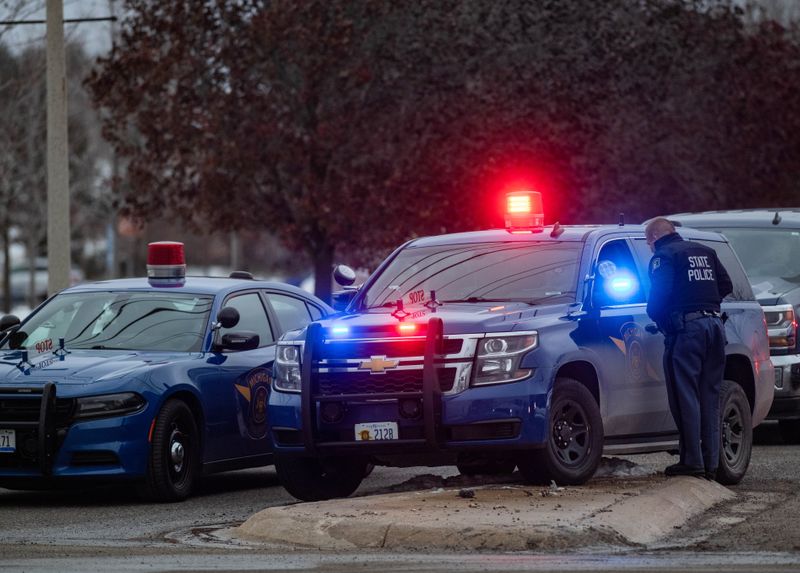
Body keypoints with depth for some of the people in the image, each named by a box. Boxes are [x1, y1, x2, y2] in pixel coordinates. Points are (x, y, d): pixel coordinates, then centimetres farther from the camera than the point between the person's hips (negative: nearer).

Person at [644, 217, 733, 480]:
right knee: (709, 397, 10)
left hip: (687, 327, -7)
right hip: (714, 324, 7)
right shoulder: (705, 252, 20)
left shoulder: (664, 256, -1)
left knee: (685, 396, -5)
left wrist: (656, 317, 6)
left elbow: (660, 293, -12)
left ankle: (692, 461, -9)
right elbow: (725, 285, 17)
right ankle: (710, 463, 9)